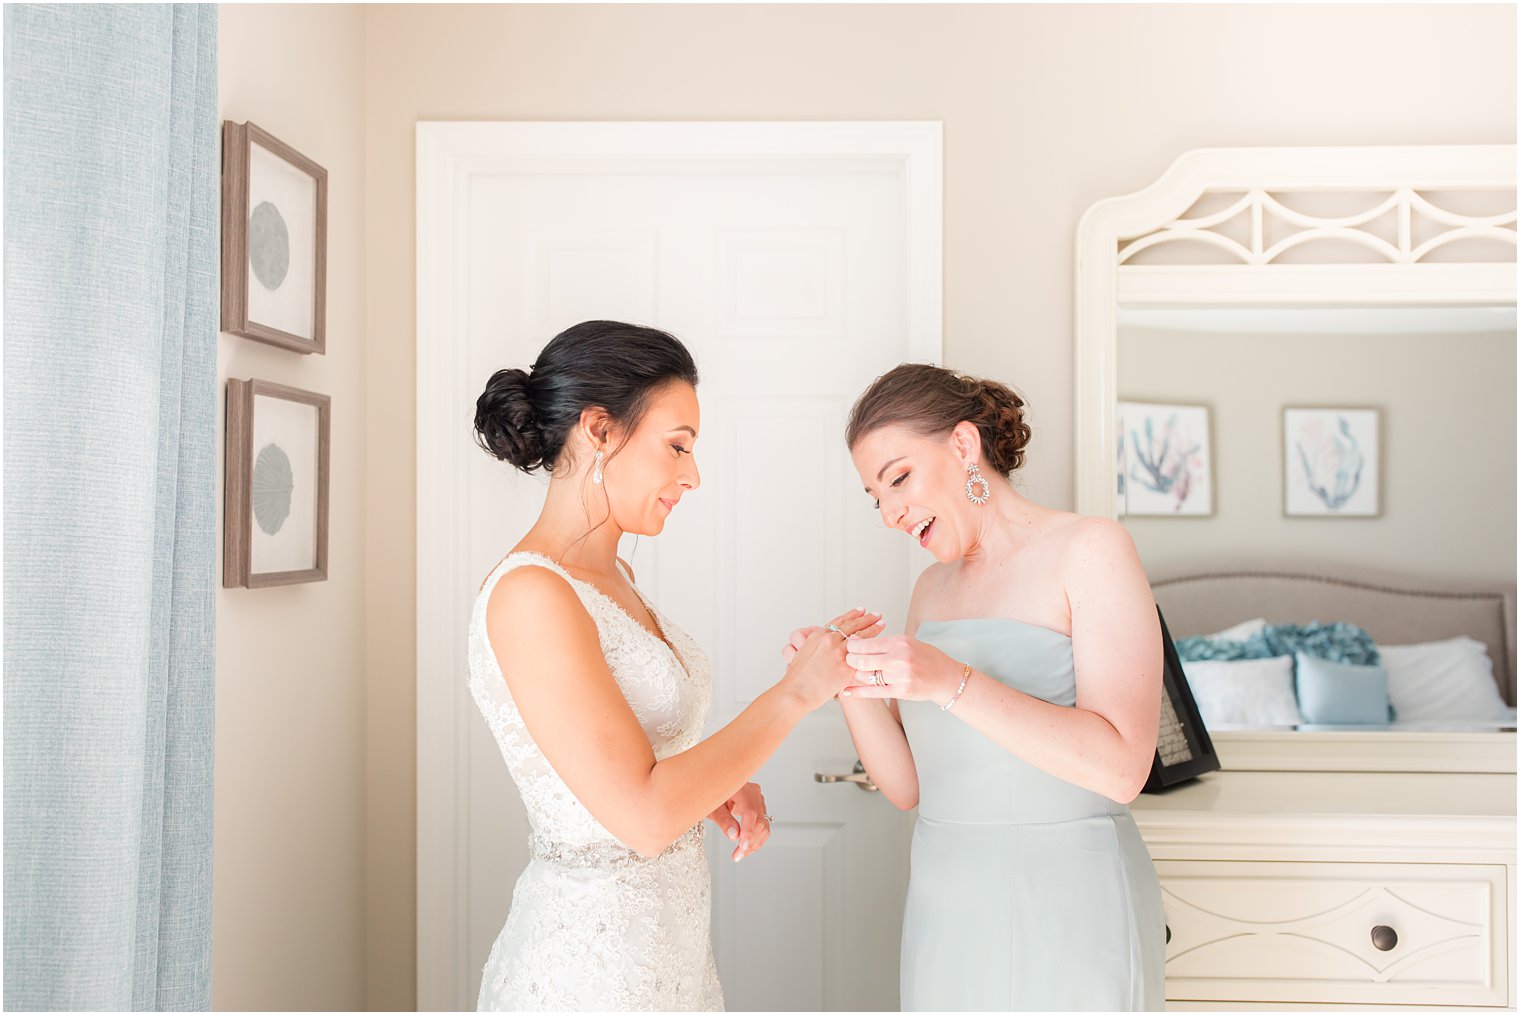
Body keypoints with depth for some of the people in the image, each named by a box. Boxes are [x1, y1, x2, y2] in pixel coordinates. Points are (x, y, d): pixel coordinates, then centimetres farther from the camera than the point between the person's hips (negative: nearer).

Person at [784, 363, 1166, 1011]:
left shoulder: (1088, 550, -10)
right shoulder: (933, 587, 9)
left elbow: (1122, 768, -20)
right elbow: (908, 786, 6)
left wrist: (953, 682, -28)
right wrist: (849, 684, -11)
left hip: (1066, 914, -6)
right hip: (946, 909, 6)